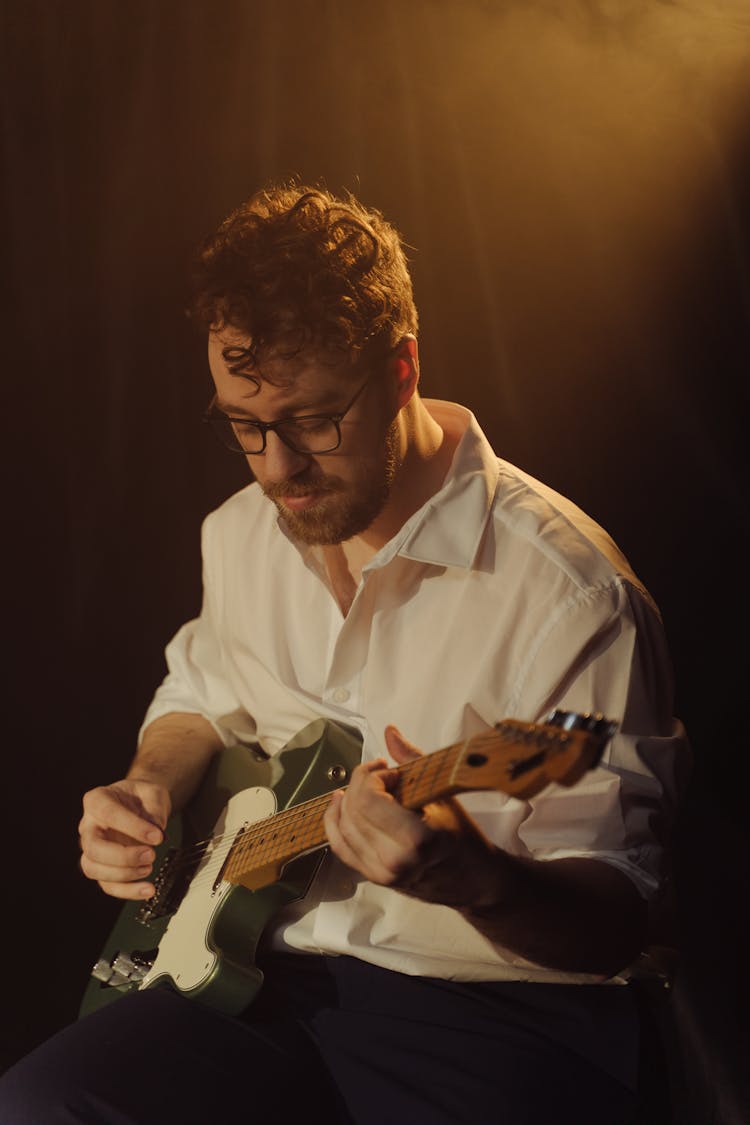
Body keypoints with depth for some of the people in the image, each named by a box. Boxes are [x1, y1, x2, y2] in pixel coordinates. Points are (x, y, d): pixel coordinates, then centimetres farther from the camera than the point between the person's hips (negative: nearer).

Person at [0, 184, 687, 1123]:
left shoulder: (567, 592, -17)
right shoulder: (240, 534, 6)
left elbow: (616, 919, -15)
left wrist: (475, 879, -37)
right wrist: (149, 792, 5)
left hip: (496, 1008, -4)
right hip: (276, 977, 5)